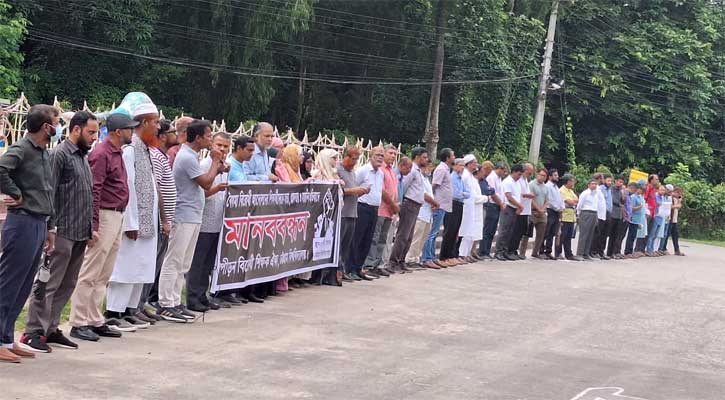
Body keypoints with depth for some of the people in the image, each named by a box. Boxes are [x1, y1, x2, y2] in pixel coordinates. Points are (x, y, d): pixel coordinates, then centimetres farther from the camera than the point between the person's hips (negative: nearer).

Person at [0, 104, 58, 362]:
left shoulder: (44, 153, 16)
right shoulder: (21, 149, -12)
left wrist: (50, 227, 20)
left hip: (39, 225, 9)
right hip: (23, 223, -9)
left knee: (22, 288, 12)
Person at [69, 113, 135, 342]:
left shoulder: (117, 153, 15)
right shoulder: (101, 154, -14)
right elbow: (94, 192, -19)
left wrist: (121, 220, 16)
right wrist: (94, 226, -22)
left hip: (117, 218, 10)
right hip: (105, 218, -10)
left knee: (103, 276, 13)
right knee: (90, 273, -5)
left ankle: (95, 321, 18)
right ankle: (79, 323, -1)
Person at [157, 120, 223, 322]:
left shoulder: (189, 155, 16)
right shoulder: (187, 157, -16)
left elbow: (204, 182, 16)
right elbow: (206, 183, -16)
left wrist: (216, 168, 4)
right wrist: (215, 162, -4)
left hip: (192, 217, 10)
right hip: (184, 216, -10)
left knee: (183, 265, 12)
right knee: (174, 262, -6)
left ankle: (174, 302, 16)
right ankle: (165, 305, -3)